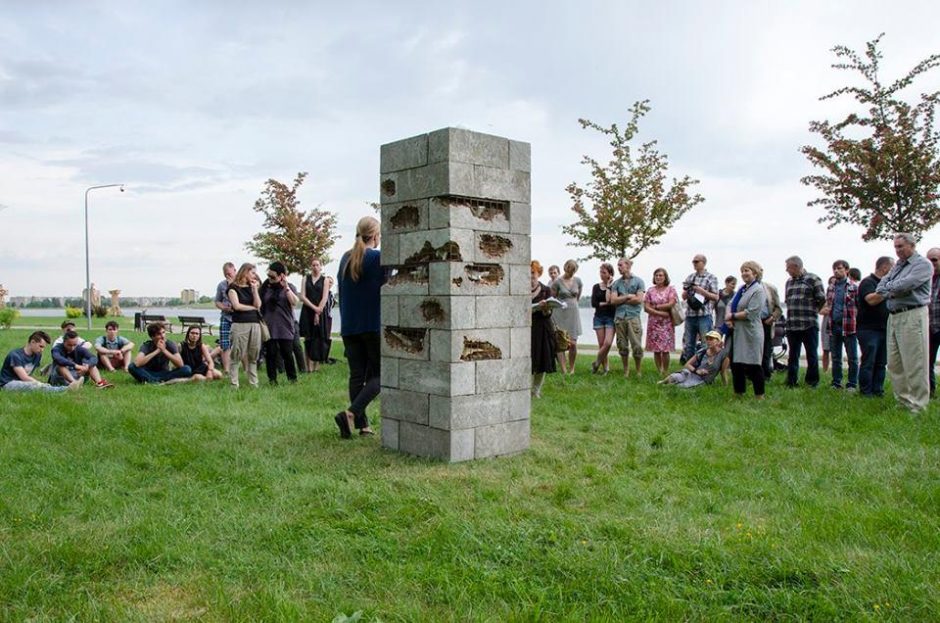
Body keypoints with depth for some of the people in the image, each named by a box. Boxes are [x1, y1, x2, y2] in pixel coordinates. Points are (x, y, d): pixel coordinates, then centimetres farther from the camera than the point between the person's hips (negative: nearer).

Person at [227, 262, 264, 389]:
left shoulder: (251, 287, 19)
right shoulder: (233, 287, 2)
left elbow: (258, 304, 7)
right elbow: (237, 306, -9)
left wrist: (254, 289, 1)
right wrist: (253, 307, 3)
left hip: (255, 324, 6)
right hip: (240, 324, -5)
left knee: (253, 356, 6)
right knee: (236, 355, -5)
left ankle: (254, 383, 11)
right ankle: (234, 384, -2)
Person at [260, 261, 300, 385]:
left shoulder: (289, 287, 3)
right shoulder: (265, 287, 7)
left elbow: (295, 302, -13)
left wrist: (286, 287, -19)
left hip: (284, 327, -2)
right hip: (268, 327, 2)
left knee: (287, 353, 1)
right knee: (270, 353, 4)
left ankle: (292, 377, 13)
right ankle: (272, 378, 14)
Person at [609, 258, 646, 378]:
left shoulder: (638, 281, 5)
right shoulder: (616, 283, 13)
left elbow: (639, 299, -7)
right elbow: (613, 300, 1)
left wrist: (621, 299, -1)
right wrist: (628, 296, -6)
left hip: (633, 316, -3)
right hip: (619, 317, 3)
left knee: (637, 346, -7)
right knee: (622, 346, 5)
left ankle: (638, 371, 6)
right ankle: (626, 370, 17)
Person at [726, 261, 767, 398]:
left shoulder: (758, 290, -10)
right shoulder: (742, 289, 15)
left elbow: (750, 313, -18)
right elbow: (731, 304, 12)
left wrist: (732, 316, -10)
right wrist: (728, 317, -7)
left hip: (750, 333, -8)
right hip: (737, 331, 8)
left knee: (752, 365, -2)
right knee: (736, 363, 13)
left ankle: (759, 396, 9)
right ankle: (738, 393, 25)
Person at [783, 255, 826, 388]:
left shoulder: (813, 279, -4)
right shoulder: (789, 282, 15)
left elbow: (821, 299, -5)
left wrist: (811, 311, 4)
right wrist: (793, 312, 10)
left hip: (809, 325, -5)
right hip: (791, 325, 6)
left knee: (812, 355, 4)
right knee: (793, 355, 9)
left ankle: (812, 382, 13)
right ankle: (791, 382, 15)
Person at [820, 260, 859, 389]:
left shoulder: (854, 287, -3)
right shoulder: (830, 287, 13)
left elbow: (859, 306, -4)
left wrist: (857, 322, -13)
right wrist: (824, 310, 2)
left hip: (849, 326, -5)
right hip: (834, 326, 5)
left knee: (852, 358, 3)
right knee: (835, 358, 11)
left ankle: (852, 384, 9)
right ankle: (836, 383, 19)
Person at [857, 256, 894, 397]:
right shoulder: (868, 282, -8)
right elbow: (871, 300, -25)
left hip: (884, 329, 8)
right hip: (869, 329, -8)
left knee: (881, 363, 8)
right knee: (868, 362, -5)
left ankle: (878, 391, 13)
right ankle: (866, 393, 0)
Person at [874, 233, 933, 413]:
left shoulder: (922, 264, -5)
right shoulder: (897, 265, 19)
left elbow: (905, 285, -19)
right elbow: (880, 287, 11)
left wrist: (888, 287, -2)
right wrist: (891, 293, -9)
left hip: (912, 316, -8)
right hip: (893, 316, 8)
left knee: (914, 364, -6)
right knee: (894, 364, 10)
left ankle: (917, 407, -1)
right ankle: (903, 401, 19)